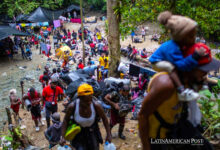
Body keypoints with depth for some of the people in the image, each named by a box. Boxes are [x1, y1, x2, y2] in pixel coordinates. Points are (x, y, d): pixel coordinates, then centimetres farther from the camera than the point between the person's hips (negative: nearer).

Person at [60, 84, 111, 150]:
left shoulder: (96, 106, -25)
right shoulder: (72, 106, -26)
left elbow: (104, 119, -8)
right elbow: (66, 120, -9)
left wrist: (108, 134, -6)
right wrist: (63, 137, -12)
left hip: (92, 133, 1)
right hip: (78, 134, -1)